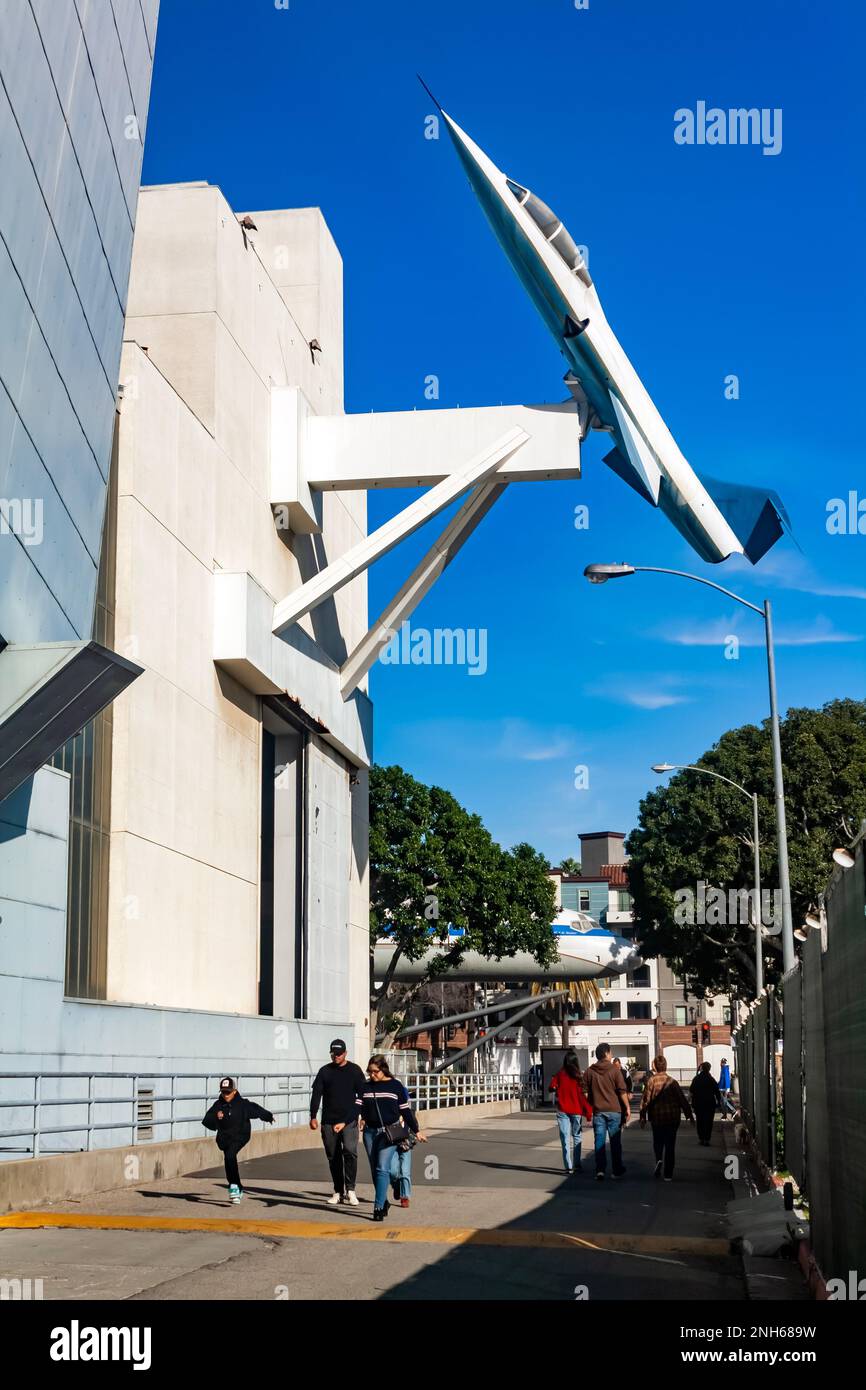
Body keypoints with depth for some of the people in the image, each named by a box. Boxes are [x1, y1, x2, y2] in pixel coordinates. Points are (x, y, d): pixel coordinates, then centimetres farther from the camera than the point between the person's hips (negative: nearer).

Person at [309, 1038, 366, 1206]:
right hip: (328, 1121, 3)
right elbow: (316, 1094, 6)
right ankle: (338, 1192, 13)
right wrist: (313, 1117, -3)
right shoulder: (324, 1071, 9)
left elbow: (362, 1094, 5)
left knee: (350, 1151, -19)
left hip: (349, 1120, -2)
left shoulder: (354, 1070, 5)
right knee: (333, 1157, 5)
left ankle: (350, 1189, -12)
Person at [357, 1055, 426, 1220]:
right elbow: (358, 1107, 4)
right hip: (370, 1132, 4)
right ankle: (384, 1202, 25)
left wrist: (416, 1131, 7)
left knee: (382, 1168, -14)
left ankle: (378, 1207, -16)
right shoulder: (366, 1086, 7)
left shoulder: (396, 1086, -1)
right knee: (375, 1170, 9)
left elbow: (406, 1110, 4)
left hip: (389, 1133, -4)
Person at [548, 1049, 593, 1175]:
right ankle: (577, 1164, 14)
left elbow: (551, 1087, -3)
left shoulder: (560, 1074, -4)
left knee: (565, 1138, 1)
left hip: (562, 1110, 0)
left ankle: (569, 1167, -5)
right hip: (576, 1110, 0)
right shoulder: (579, 1076, -7)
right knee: (576, 1137, 14)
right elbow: (583, 1095, -9)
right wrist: (588, 1112, -5)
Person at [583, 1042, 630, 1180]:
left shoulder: (589, 1072, 4)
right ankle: (617, 1170, 14)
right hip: (614, 1110, -2)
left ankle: (600, 1170, -5)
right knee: (615, 1142, 8)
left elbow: (585, 1093, 6)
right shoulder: (614, 1070, -5)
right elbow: (622, 1091, -9)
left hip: (598, 1111, 2)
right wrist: (627, 1108, -4)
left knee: (599, 1142, 3)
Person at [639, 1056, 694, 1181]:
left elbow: (645, 1100, -8)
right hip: (672, 1118, 0)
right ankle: (668, 1174, 6)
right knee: (670, 1145, 7)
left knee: (658, 1142, 19)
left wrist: (643, 1117, 1)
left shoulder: (651, 1081, -8)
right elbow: (682, 1099, -3)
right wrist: (689, 1115, 7)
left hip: (656, 1117, 0)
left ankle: (659, 1160, -8)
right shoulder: (672, 1082, -6)